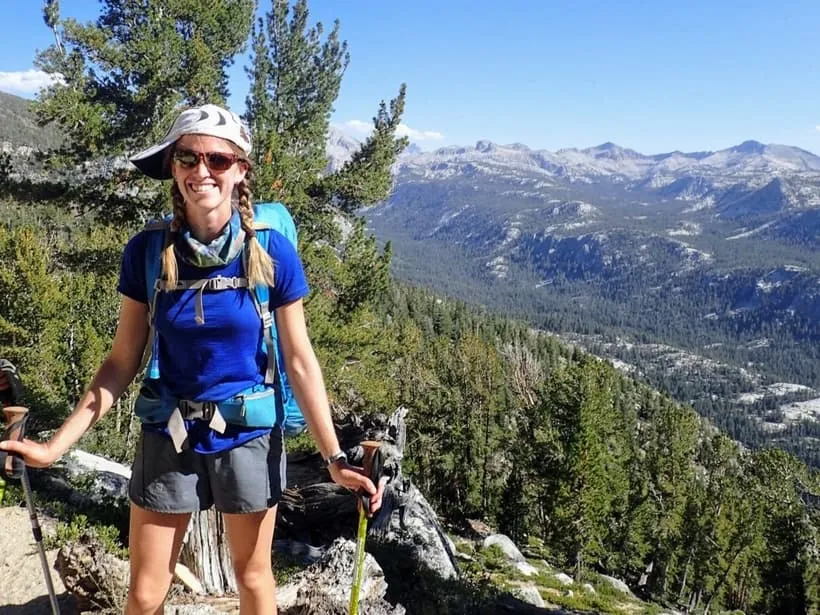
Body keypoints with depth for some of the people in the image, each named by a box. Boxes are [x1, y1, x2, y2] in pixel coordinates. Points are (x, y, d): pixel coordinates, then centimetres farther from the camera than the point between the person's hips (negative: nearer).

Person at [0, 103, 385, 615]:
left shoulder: (272, 252, -14)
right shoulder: (147, 251, -9)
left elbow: (300, 361, -8)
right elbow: (123, 361, -1)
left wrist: (335, 457, -10)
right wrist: (58, 444, -5)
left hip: (248, 436, -1)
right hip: (168, 437, 1)